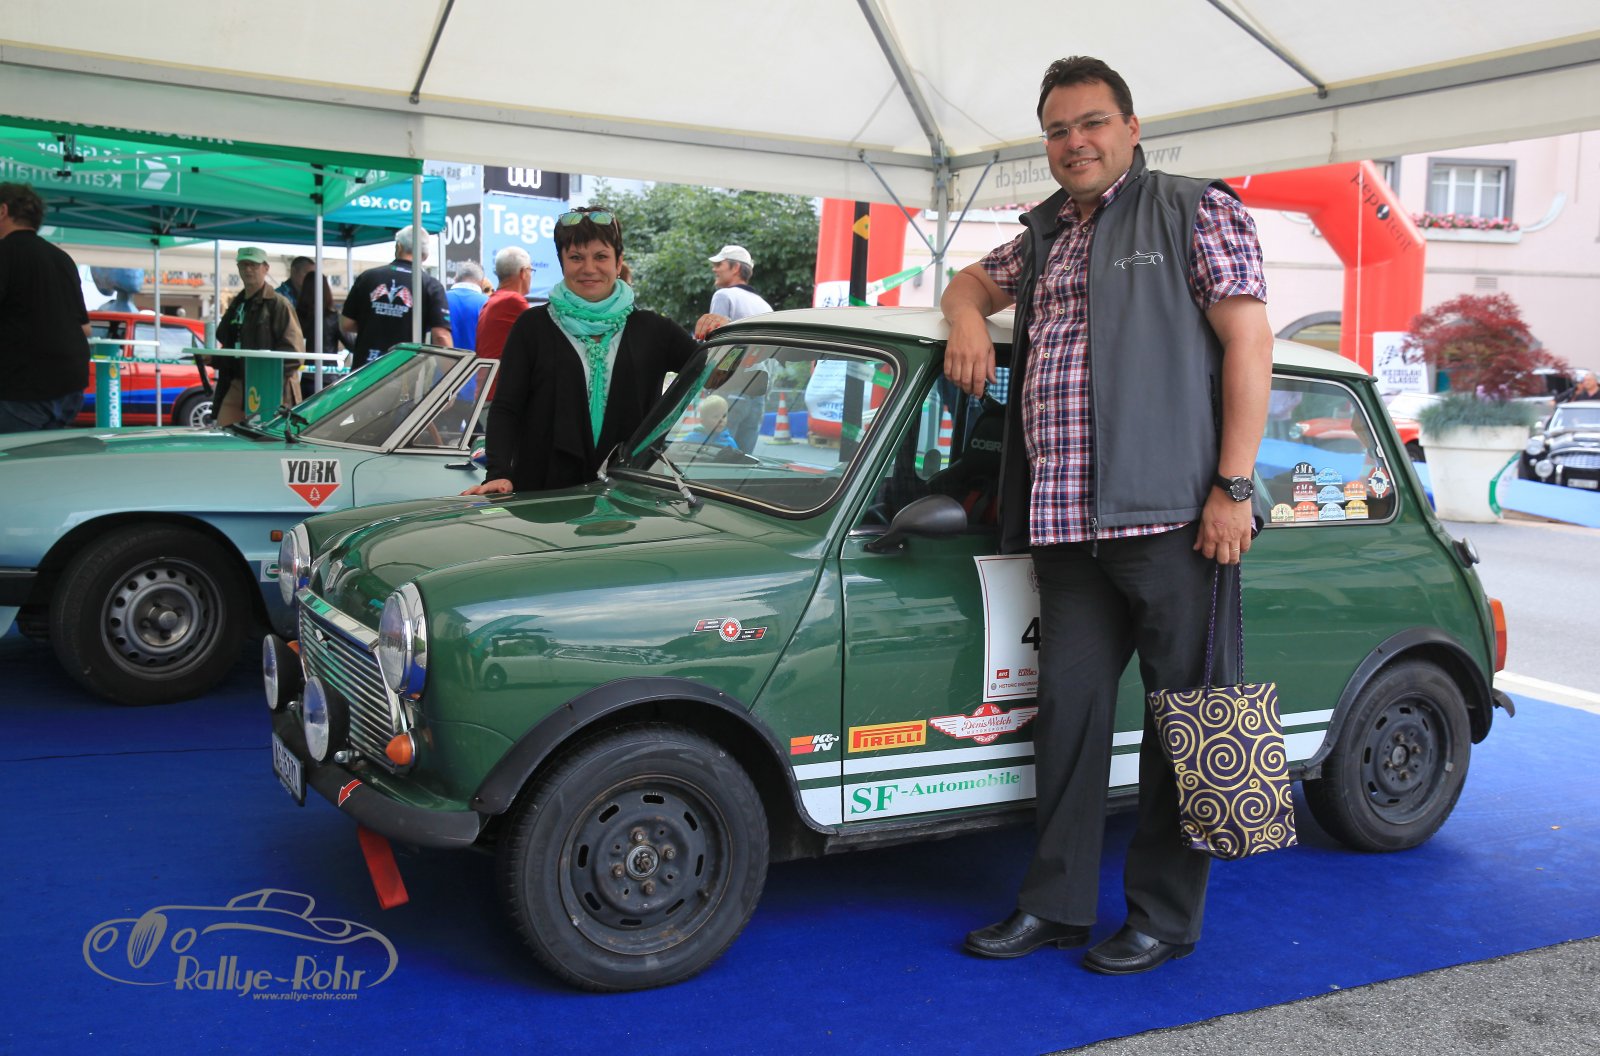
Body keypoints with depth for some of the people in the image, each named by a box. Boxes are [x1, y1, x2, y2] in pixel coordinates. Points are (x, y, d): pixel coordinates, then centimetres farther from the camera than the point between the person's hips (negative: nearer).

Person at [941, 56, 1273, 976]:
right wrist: (969, 320, 10)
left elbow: (1249, 343, -5)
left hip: (1172, 519, -6)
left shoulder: (1198, 212, 2)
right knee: (1068, 708, 9)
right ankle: (1058, 903, 20)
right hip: (1066, 525, 6)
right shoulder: (1045, 237, 20)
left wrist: (1234, 487, -14)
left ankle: (1167, 917, 14)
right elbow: (972, 282, 37)